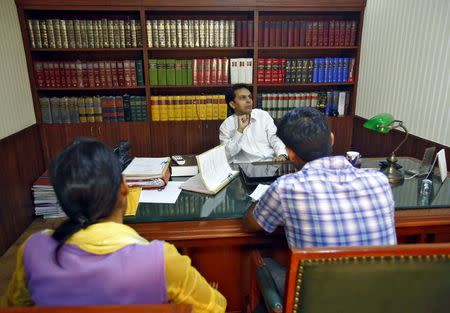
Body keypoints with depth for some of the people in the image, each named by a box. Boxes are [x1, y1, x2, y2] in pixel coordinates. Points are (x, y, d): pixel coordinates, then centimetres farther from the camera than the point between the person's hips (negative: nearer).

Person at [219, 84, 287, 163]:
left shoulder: (263, 115, 10)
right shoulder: (226, 126, 3)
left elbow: (275, 139, 4)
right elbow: (227, 155, -7)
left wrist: (282, 155, -16)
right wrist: (240, 130, -12)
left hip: (271, 162, 3)